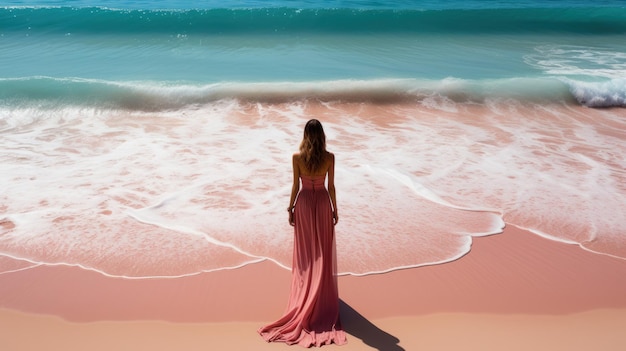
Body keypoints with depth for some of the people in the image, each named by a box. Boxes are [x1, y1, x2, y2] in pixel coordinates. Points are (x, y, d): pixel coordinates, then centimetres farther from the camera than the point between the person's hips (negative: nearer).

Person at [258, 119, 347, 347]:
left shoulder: (297, 157, -11)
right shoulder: (329, 157, -9)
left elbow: (296, 186, -7)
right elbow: (331, 186, -4)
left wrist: (290, 208, 4)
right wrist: (335, 209, 7)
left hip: (304, 202, 0)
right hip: (322, 202, 0)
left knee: (305, 251, 12)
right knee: (323, 251, 12)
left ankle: (305, 292, 22)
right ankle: (322, 292, 20)